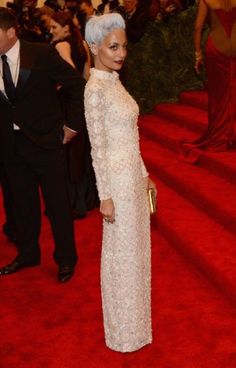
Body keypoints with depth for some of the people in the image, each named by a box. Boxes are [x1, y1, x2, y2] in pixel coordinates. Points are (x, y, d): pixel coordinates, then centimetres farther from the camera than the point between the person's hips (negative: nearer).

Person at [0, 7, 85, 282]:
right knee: (22, 203, 17)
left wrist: (73, 124, -5)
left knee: (57, 204, 8)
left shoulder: (42, 55, -11)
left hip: (45, 141, -4)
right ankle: (27, 254, 37)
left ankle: (66, 258, 26)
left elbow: (78, 85, -5)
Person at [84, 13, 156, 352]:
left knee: (135, 249, 19)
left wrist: (144, 175, 16)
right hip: (118, 179, -9)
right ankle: (124, 332, 24)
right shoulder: (95, 89, -17)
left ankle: (132, 315, 37)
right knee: (122, 254, 5)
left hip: (133, 175, 9)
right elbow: (98, 148, -17)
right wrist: (105, 197, -16)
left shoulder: (114, 81, 9)